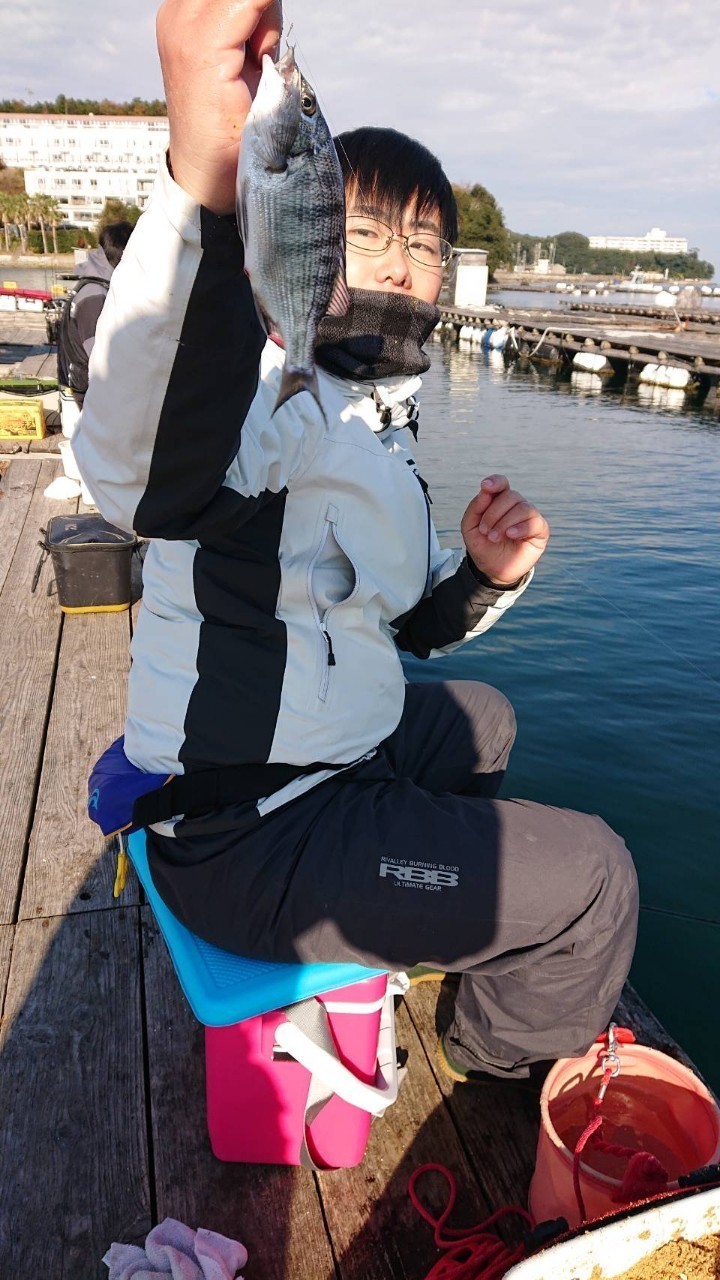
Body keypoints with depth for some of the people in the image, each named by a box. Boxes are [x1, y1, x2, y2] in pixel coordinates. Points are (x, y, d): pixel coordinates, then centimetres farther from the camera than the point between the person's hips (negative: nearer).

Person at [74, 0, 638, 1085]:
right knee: (596, 877, -4)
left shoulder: (381, 426, 10)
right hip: (250, 839, -9)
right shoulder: (274, 387, -19)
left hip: (332, 757, 10)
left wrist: (483, 576, -7)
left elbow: (405, 623, 15)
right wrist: (203, 186, -61)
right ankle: (503, 1056, 29)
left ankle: (440, 935, 55)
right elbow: (138, 467, -45)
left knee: (480, 717, 33)